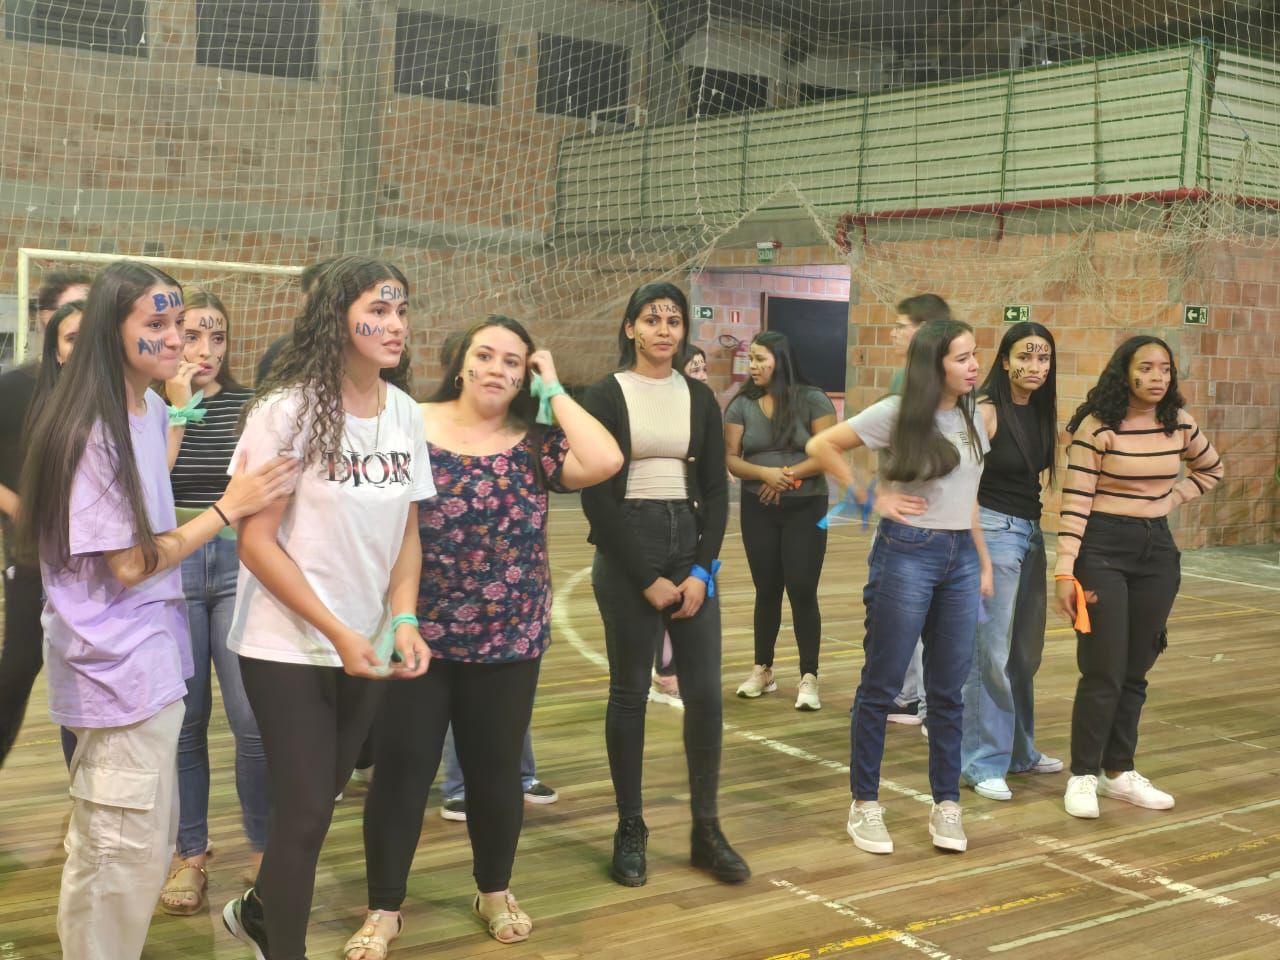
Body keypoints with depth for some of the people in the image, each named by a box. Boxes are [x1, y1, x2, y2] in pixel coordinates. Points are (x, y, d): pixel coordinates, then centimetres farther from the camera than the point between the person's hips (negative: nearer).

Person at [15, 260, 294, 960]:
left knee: (140, 844, 20)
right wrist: (228, 508, -16)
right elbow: (129, 564, -19)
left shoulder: (152, 409, 7)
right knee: (128, 856, 1)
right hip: (118, 661, -10)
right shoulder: (92, 431, -20)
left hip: (149, 651, 10)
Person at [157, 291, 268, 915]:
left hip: (240, 564, 0)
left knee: (254, 722, -5)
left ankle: (265, 850, 13)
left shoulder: (249, 406, 5)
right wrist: (177, 410, -13)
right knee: (183, 720, 6)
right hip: (170, 566, 0)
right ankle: (189, 854, 21)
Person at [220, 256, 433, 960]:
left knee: (318, 799, 17)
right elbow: (256, 541, -15)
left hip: (368, 649, 5)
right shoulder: (288, 409, -15)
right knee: (306, 810, -1)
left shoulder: (404, 411, 1)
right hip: (289, 649, -5)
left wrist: (404, 622, -8)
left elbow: (406, 532, 7)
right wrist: (337, 633, -19)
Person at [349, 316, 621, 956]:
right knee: (401, 768, 4)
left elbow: (604, 462, -19)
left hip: (508, 639, 1)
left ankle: (494, 891, 33)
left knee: (496, 769, 13)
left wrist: (555, 391, -9)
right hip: (414, 634, -1)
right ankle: (383, 908, 20)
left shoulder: (535, 442, 0)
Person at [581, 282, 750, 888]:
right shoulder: (606, 397, -2)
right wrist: (646, 579, -11)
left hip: (690, 546, 4)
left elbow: (716, 489, 8)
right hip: (626, 550, -3)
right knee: (630, 691, 3)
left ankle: (706, 831, 13)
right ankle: (630, 831, 15)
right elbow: (595, 495, -8)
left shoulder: (700, 398, 10)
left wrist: (702, 571, -5)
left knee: (704, 690, 0)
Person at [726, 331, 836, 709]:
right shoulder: (742, 404, 1)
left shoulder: (812, 400, -6)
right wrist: (765, 473, -21)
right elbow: (730, 458, -3)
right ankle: (762, 670, 24)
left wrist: (789, 475, -17)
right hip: (758, 510, 3)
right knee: (767, 590, 10)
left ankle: (809, 678, 2)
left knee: (802, 591, -6)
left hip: (805, 509, -2)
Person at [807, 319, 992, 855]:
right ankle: (865, 805, 13)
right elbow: (821, 446, -9)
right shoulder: (896, 414, -9)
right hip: (907, 553, -6)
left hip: (961, 555, 6)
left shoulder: (972, 418, 11)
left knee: (949, 690, 9)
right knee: (881, 685, 2)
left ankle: (946, 805, 19)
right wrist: (871, 499, -9)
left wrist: (984, 561, 15)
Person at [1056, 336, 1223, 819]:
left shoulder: (1180, 423, 2)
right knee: (1103, 671, -4)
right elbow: (1075, 502, -14)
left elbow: (1212, 469, 22)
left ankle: (1119, 772, 23)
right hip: (1104, 548, -5)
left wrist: (1171, 498, 5)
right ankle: (1083, 776, 9)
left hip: (1157, 550, 5)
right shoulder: (1096, 426, -13)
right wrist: (1065, 570, -19)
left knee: (1136, 670, 10)